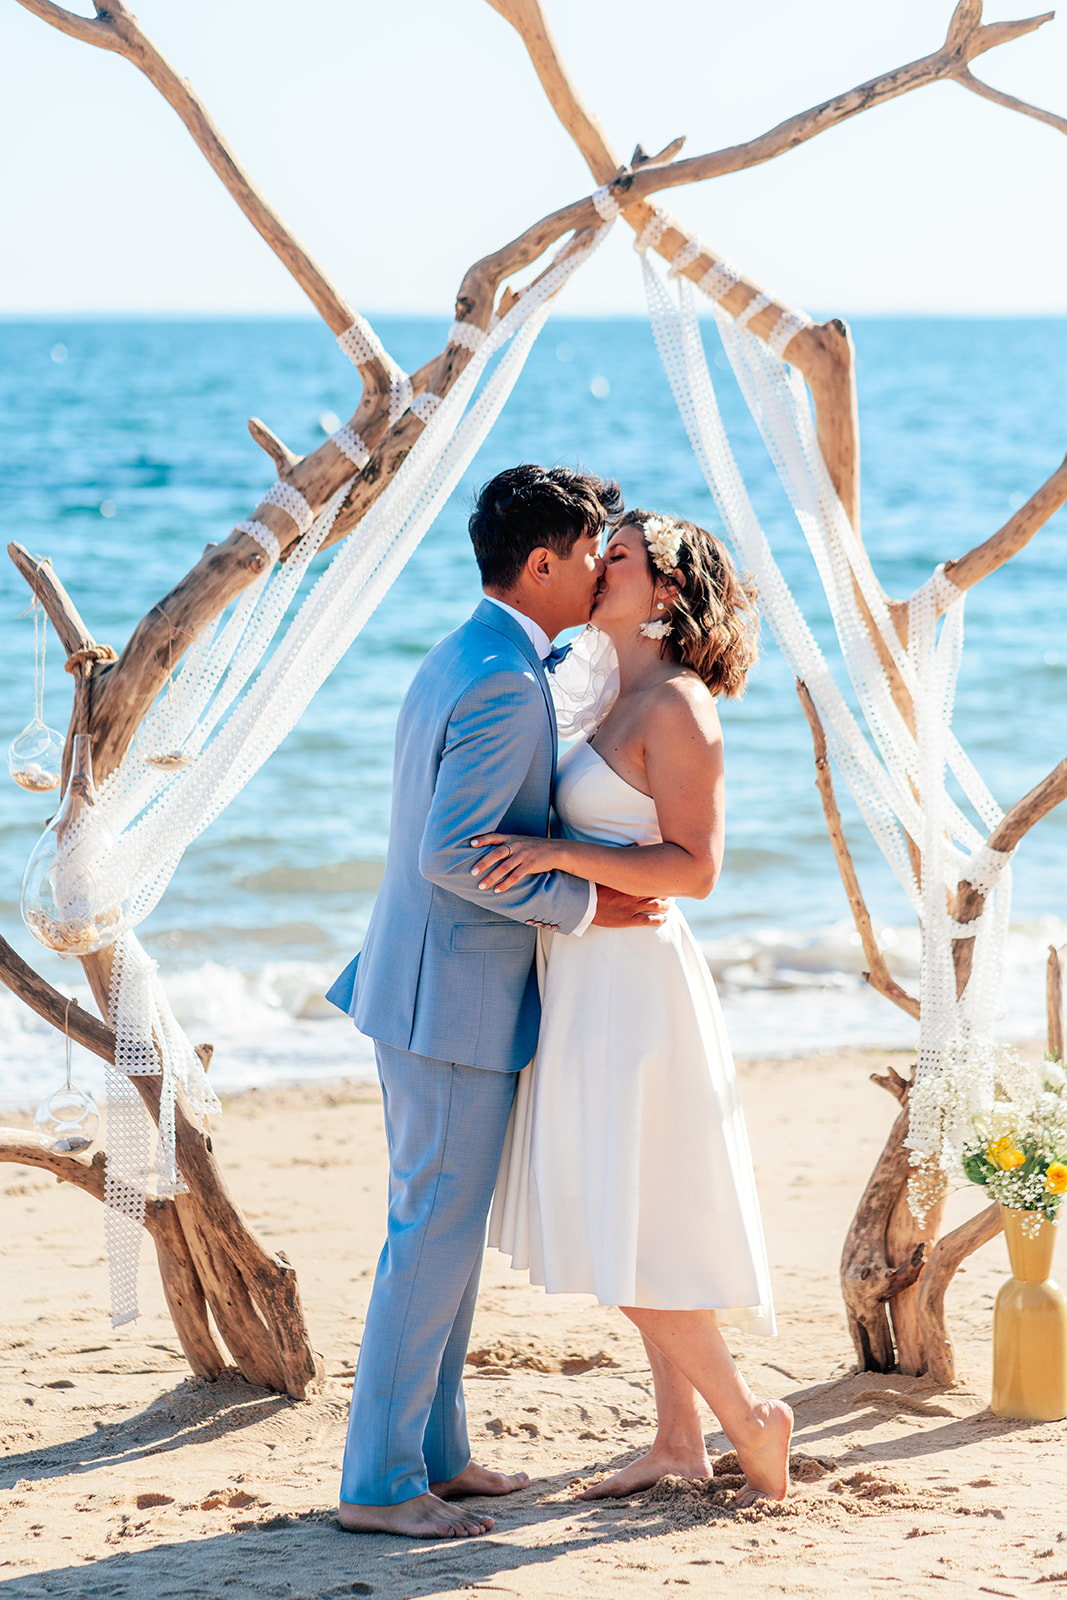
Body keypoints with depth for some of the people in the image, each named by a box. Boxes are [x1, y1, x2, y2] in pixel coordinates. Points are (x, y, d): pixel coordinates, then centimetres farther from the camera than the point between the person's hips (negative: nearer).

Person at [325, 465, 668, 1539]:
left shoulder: (455, 661, 13)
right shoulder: (505, 685, -19)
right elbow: (452, 854, -25)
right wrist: (581, 906, -18)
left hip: (423, 989, 10)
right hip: (455, 1001, -10)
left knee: (445, 1228, 15)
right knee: (434, 1237, -5)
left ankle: (435, 1451, 23)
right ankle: (379, 1481, 0)